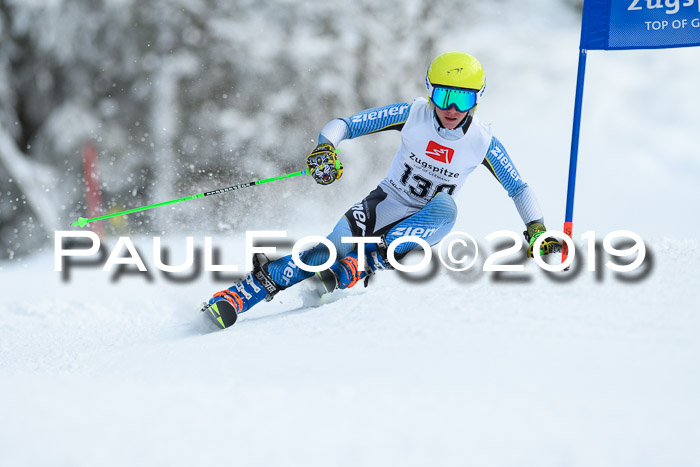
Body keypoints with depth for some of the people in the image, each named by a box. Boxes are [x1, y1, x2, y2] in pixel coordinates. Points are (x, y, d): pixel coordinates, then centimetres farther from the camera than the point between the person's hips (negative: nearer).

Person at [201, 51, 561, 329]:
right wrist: (326, 146, -32)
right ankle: (231, 299, -28)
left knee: (446, 207, -34)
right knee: (332, 249, -28)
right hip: (382, 208, -1)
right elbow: (346, 124, -12)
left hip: (420, 228, 1)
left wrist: (536, 229, -8)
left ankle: (367, 264, -38)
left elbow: (518, 187, 3)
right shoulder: (412, 115, -10)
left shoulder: (482, 142, -9)